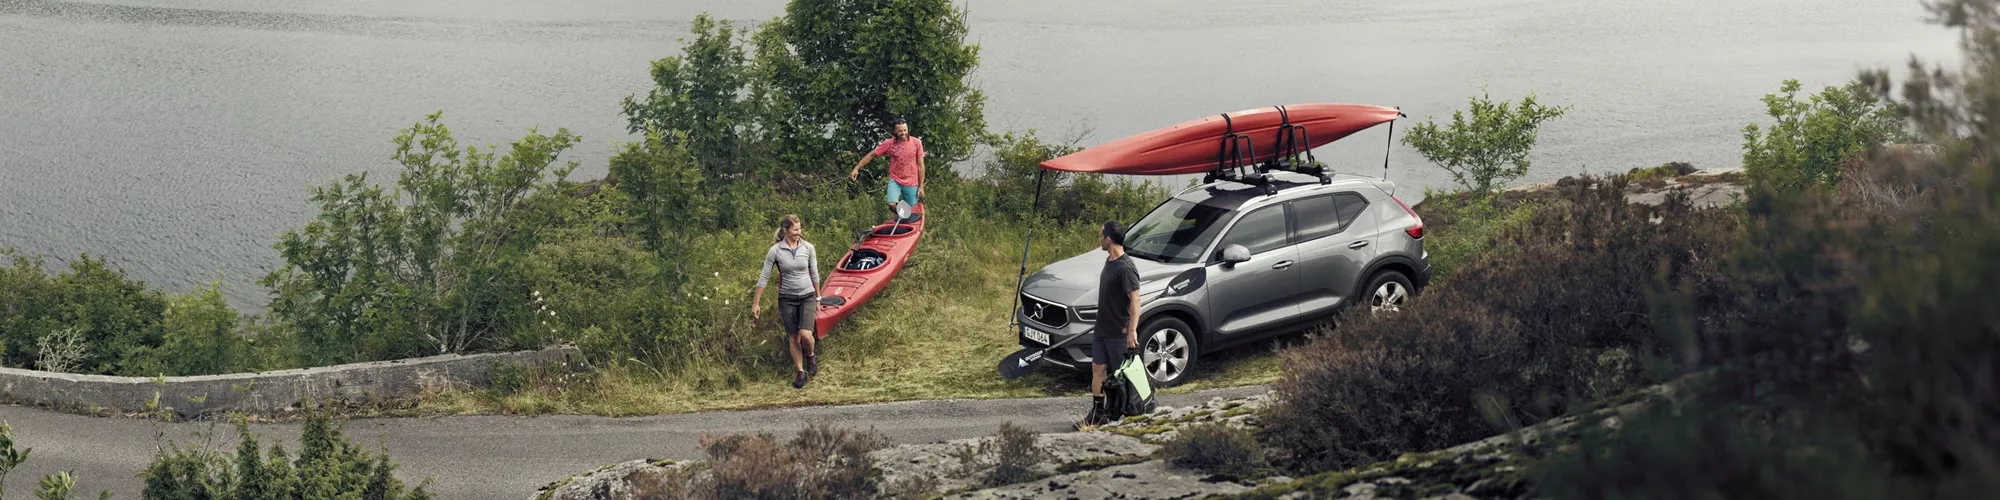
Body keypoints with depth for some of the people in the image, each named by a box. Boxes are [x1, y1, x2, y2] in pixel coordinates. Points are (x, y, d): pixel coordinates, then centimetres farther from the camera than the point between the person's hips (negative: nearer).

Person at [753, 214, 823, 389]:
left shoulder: (808, 248, -4)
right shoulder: (775, 251, -10)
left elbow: (815, 275, 7)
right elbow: (763, 278, -4)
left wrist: (818, 299, 12)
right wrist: (756, 303, -3)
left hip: (807, 296, 0)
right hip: (787, 299, 0)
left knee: (805, 335, -15)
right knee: (794, 338, 5)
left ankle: (810, 357, 17)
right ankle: (800, 372, 21)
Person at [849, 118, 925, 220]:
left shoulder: (916, 143, -7)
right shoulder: (889, 143, -8)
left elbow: (920, 165, -2)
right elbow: (871, 155, 0)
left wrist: (921, 186, -3)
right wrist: (856, 169, -5)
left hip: (911, 183, 0)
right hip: (895, 180, 0)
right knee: (892, 205, -22)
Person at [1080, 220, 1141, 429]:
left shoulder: (1126, 268, -21)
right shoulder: (1109, 261, 8)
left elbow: (1135, 300, -24)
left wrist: (1132, 330, -29)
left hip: (1118, 332, -9)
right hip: (1101, 329, 9)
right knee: (1097, 368, 11)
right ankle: (1097, 413, 20)